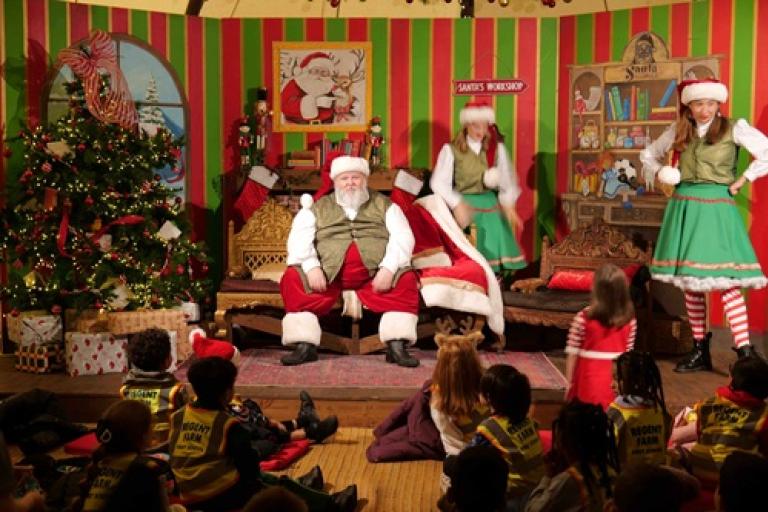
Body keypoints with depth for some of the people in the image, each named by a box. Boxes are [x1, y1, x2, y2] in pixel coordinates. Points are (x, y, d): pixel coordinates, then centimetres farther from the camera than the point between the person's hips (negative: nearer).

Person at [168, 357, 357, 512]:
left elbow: (176, 457, 14)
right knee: (281, 487, 9)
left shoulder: (177, 417, 4)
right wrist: (253, 474, 12)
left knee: (266, 479, 25)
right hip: (225, 493, -8)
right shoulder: (228, 425, -14)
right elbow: (249, 464, -10)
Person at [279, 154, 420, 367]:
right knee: (293, 279, -23)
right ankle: (305, 346, -21)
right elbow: (299, 239, 3)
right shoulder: (316, 208, 17)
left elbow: (402, 237, 2)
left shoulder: (385, 205, 16)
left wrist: (388, 269, -15)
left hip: (375, 273, 0)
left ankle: (397, 347, -25)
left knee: (405, 281, -26)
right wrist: (312, 267, -16)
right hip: (328, 272, 1)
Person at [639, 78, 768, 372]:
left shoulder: (733, 130, -2)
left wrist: (743, 180, -7)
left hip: (716, 208, -4)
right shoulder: (678, 132, 10)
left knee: (726, 281, -13)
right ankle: (700, 351, 17)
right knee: (689, 281, 7)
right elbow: (648, 155, 23)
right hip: (685, 209, 5)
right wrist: (661, 174, 7)